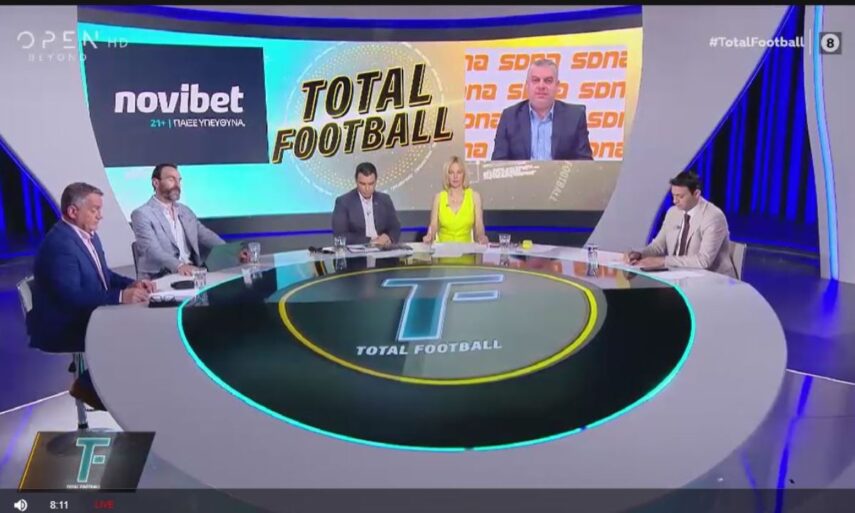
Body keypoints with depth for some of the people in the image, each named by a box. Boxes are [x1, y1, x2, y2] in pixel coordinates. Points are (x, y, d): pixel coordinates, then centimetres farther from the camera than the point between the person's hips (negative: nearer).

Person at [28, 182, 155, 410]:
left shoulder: (89, 235, 8)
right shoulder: (58, 244, -23)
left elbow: (103, 274, 14)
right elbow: (71, 296, -32)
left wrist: (131, 284, -6)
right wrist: (121, 296, -38)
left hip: (88, 316, 9)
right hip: (61, 328, -9)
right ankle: (90, 386, -1)